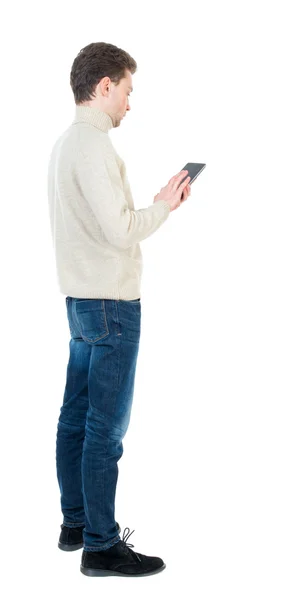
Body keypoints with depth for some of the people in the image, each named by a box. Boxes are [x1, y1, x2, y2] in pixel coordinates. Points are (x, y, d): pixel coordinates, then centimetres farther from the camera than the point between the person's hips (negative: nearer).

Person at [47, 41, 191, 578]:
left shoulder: (66, 142, 14)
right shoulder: (93, 143, -17)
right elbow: (120, 230, -22)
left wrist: (157, 204, 10)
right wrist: (164, 206, -6)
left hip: (81, 299, 10)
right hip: (111, 303, -10)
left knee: (77, 416, 14)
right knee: (106, 427, -5)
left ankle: (76, 524, 24)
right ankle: (101, 547, 2)